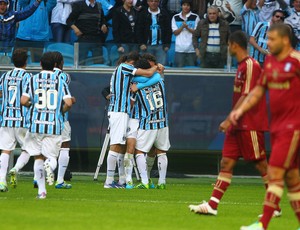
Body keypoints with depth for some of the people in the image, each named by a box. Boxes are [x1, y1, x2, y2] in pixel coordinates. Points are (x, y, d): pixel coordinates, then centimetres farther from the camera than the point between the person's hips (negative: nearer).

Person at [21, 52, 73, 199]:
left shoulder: (33, 80, 1)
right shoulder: (60, 81, 2)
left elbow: (23, 101, -7)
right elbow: (68, 103, -7)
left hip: (36, 124, 0)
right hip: (54, 125, 0)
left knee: (38, 157, 12)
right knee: (52, 157, 8)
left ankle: (41, 190, 7)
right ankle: (49, 165, -30)